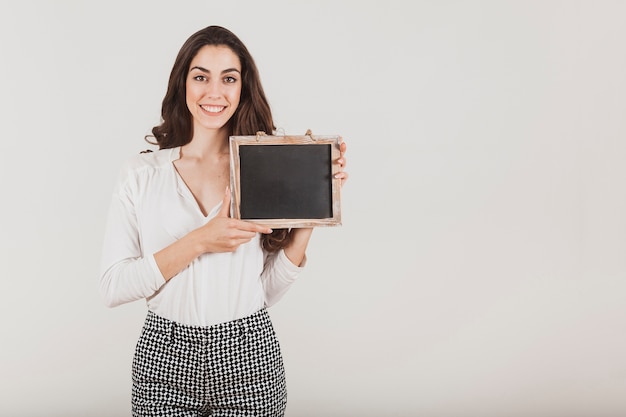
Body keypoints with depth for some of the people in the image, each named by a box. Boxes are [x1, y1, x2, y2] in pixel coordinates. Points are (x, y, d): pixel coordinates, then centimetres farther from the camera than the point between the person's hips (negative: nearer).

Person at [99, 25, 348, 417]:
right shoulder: (142, 173, -2)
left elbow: (269, 290, 0)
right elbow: (112, 287, -8)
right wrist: (200, 241, -18)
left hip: (249, 356, 1)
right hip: (166, 358, -1)